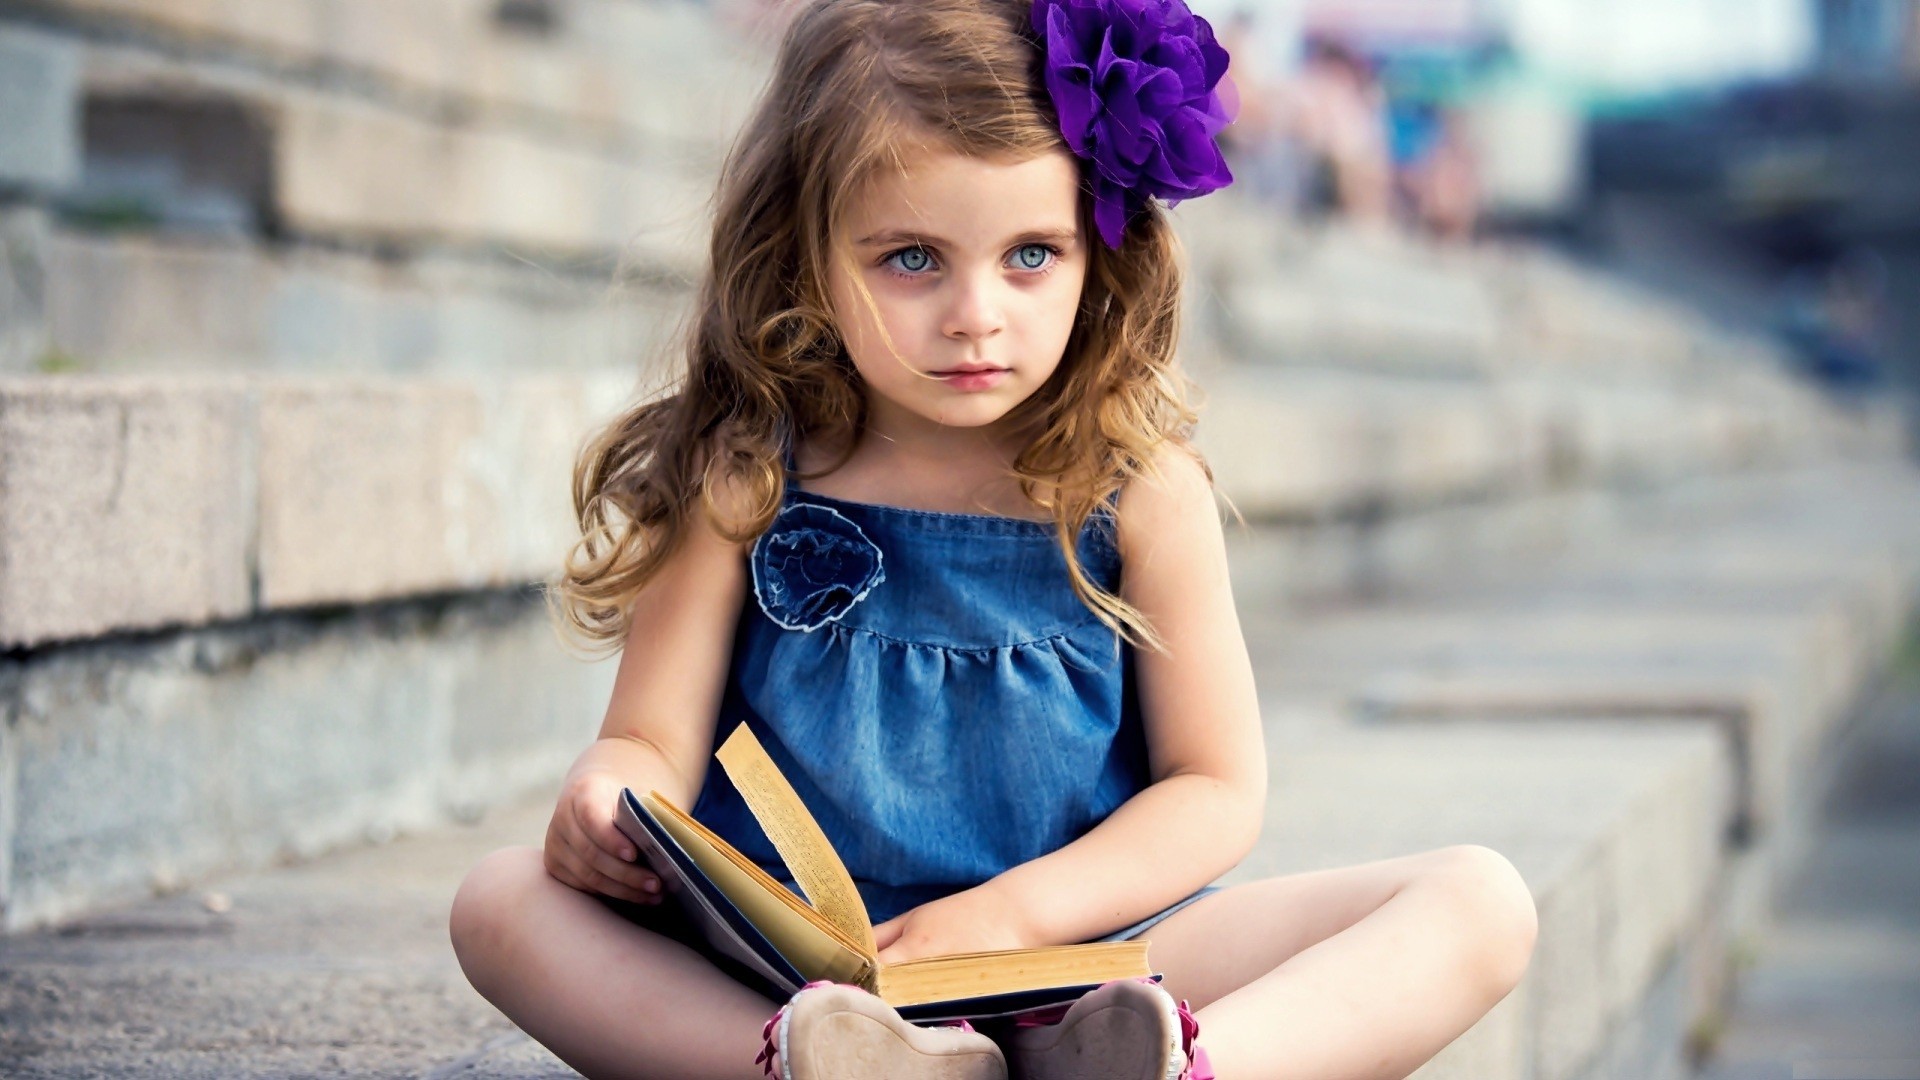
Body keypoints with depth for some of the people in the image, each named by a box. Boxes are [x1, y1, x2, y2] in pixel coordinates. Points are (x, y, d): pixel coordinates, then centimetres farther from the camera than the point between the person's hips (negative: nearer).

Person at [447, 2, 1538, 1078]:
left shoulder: (1140, 490, 1)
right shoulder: (743, 482, 1)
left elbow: (1218, 791, 2)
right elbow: (656, 741, 1)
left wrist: (1010, 911, -13)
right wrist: (605, 801, -25)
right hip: (791, 975, 0)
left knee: (1480, 904, -19)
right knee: (501, 900, -23)